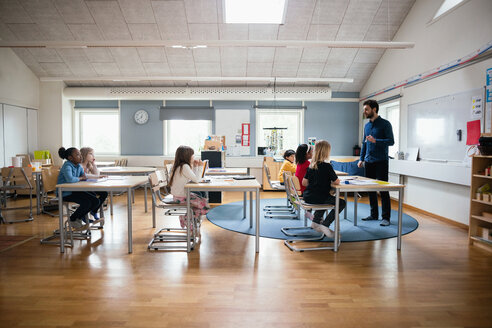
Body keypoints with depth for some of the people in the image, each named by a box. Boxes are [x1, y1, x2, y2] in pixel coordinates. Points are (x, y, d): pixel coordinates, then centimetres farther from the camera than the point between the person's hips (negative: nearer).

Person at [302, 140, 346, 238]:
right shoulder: (327, 166, -13)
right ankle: (325, 225, -2)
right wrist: (329, 181, 12)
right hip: (317, 198, -7)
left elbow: (304, 183, 8)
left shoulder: (311, 165, 6)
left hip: (307, 197, 7)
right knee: (341, 203, 9)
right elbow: (337, 182, -9)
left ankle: (316, 222, 30)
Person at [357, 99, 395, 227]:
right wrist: (361, 159, 11)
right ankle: (374, 214, 22)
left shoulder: (385, 124, -6)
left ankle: (386, 217, 2)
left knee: (383, 190, -4)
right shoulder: (367, 125, 13)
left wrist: (375, 141, -24)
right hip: (368, 162, 7)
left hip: (381, 161, -6)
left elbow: (391, 141, -11)